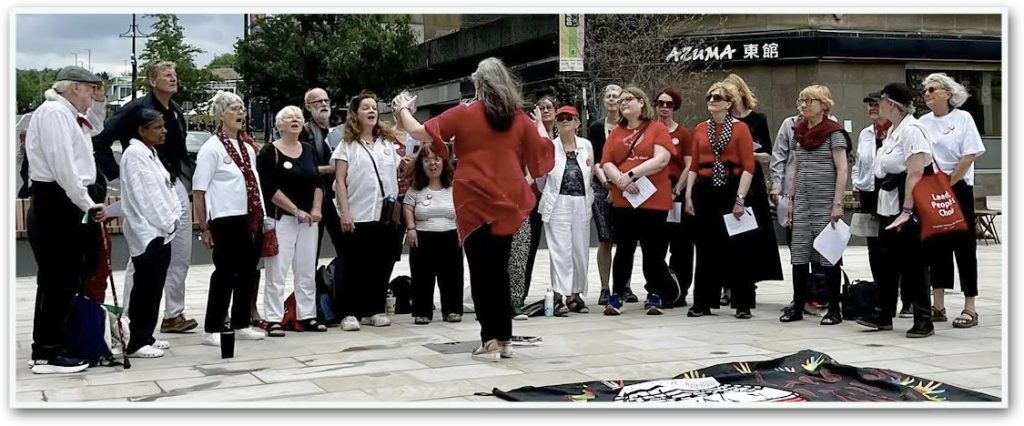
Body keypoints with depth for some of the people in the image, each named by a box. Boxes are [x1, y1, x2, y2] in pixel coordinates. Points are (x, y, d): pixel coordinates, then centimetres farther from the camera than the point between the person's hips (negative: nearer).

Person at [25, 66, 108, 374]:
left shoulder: (66, 116, 18)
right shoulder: (54, 112, -12)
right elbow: (62, 165, -21)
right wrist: (88, 204, -15)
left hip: (61, 204, 10)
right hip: (55, 205, -10)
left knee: (55, 279, 15)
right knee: (60, 280, -7)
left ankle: (45, 348, 23)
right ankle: (47, 355, -1)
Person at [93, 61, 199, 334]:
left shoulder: (177, 113, 11)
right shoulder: (137, 109, -12)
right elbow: (101, 141, -14)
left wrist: (187, 178, 9)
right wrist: (118, 176, -13)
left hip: (175, 187, 7)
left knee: (180, 254, 10)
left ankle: (174, 314, 20)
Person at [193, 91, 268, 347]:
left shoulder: (248, 146, 13)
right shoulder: (211, 148, -8)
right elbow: (199, 190, -9)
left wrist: (262, 216, 14)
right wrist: (204, 227, -12)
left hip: (252, 217, 7)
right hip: (227, 219, -7)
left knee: (248, 271, 12)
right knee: (225, 273, -3)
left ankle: (241, 324, 24)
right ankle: (212, 330, 6)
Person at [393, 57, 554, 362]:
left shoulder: (464, 114, -4)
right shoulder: (519, 118, 5)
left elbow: (421, 133, -1)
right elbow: (542, 152, 13)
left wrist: (403, 110, 18)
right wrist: (540, 125, 31)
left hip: (476, 203, -4)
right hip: (506, 203, 4)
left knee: (481, 272, 1)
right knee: (498, 270, 14)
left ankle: (490, 341, -3)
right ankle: (504, 338, 16)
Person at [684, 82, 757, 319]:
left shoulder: (740, 128, -2)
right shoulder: (700, 129, 10)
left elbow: (748, 166, -8)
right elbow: (694, 165, 11)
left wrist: (740, 198, -14)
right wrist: (689, 195, 4)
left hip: (731, 190, -3)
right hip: (705, 192, 4)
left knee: (737, 247, 1)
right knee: (706, 248, 8)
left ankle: (743, 304, 10)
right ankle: (703, 302, 16)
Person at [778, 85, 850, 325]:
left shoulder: (834, 133, -5)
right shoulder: (799, 133, 13)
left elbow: (842, 170, -10)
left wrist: (837, 204, -16)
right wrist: (792, 200, 15)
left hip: (825, 203, -5)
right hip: (802, 204, 5)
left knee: (828, 256, 0)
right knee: (799, 256, 3)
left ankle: (834, 309, 7)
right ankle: (797, 306, 11)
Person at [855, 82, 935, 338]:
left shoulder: (911, 130, -15)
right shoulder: (893, 131, 15)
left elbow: (915, 173, -23)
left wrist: (907, 210, -27)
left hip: (906, 211, -10)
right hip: (889, 210, 10)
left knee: (912, 266, -3)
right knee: (887, 262, 13)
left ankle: (923, 319, 6)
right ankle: (883, 314, 22)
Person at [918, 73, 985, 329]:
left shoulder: (962, 118, -2)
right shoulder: (923, 123, 8)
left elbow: (969, 155, -8)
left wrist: (948, 184, -12)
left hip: (958, 188, -4)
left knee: (963, 245, -2)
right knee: (936, 245, 6)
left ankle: (970, 308, 0)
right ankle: (938, 306, 12)